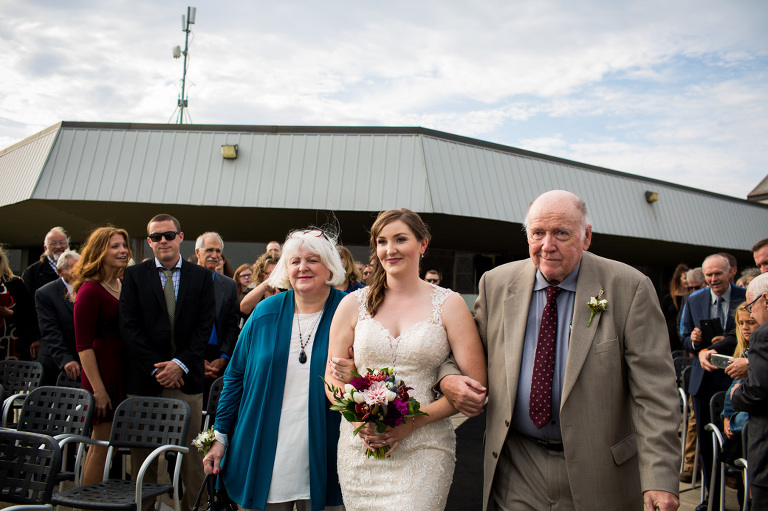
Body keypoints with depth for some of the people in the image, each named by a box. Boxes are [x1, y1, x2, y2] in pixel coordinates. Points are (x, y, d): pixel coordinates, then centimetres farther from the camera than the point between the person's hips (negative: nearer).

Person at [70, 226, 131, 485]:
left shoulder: (125, 286, 11)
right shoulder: (90, 290, -10)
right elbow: (83, 345, -12)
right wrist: (98, 389, -15)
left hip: (126, 371, 7)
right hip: (103, 373, -7)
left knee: (104, 445, 14)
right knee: (100, 446, 2)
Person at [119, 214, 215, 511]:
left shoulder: (201, 277, 7)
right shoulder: (134, 276, 6)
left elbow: (205, 325, 1)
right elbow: (129, 327, -1)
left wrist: (180, 363, -9)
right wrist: (156, 367, -9)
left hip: (187, 375, 0)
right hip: (145, 378, 0)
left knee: (192, 451, 4)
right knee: (143, 452, 7)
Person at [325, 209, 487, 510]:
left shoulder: (448, 304, -1)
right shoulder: (353, 304, 4)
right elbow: (333, 377, 8)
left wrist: (414, 420, -14)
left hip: (424, 448, -1)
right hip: (360, 447, 2)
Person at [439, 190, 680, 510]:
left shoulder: (628, 288, -11)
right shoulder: (497, 283, -2)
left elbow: (653, 390, -13)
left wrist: (660, 478, -20)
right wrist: (449, 378, -14)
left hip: (598, 473, -1)